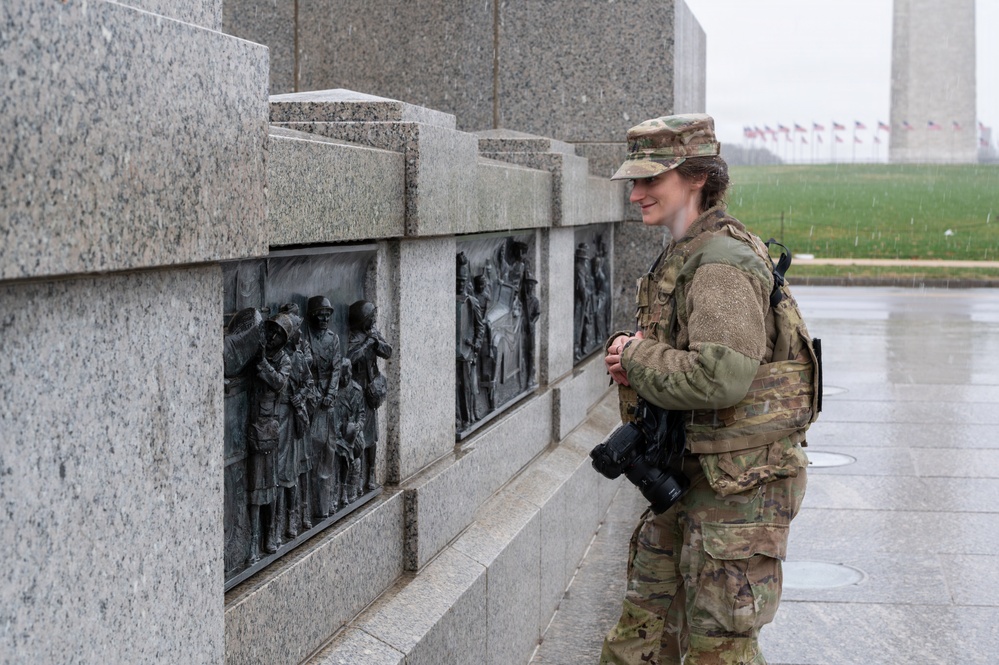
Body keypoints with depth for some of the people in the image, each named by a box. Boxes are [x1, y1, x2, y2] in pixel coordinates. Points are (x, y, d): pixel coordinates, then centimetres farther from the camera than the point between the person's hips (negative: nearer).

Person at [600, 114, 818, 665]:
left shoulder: (723, 265, -19)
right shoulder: (681, 256, 13)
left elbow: (719, 377, -30)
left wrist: (636, 360, -15)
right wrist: (629, 349, -2)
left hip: (741, 485, -10)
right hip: (692, 475, 10)